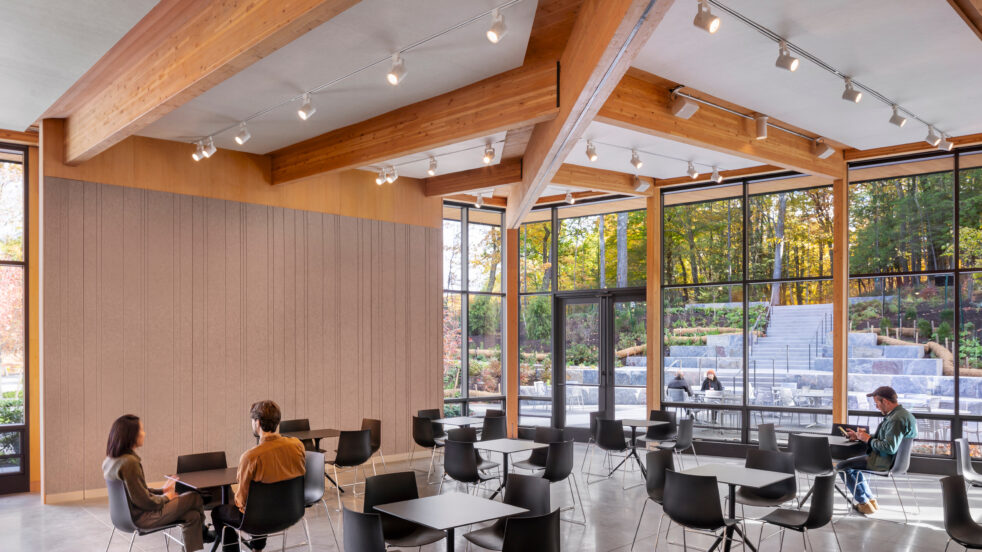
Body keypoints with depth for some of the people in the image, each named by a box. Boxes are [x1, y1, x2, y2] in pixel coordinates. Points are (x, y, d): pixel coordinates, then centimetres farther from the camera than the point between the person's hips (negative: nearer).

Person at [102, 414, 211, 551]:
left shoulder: (110, 460, 5)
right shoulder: (129, 462, -28)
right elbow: (144, 501, -24)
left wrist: (162, 491, 13)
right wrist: (165, 497, -6)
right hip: (142, 518, -10)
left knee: (192, 516, 10)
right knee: (195, 497, 3)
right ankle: (202, 532, 30)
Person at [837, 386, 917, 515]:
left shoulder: (897, 419, -25)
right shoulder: (900, 413, 10)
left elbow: (890, 447, -32)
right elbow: (883, 437, 18)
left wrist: (868, 439, -17)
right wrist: (858, 436, 10)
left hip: (884, 461, -11)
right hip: (888, 458, 11)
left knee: (841, 466, -6)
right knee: (852, 463, 28)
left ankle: (865, 504, 3)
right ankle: (870, 499, 26)